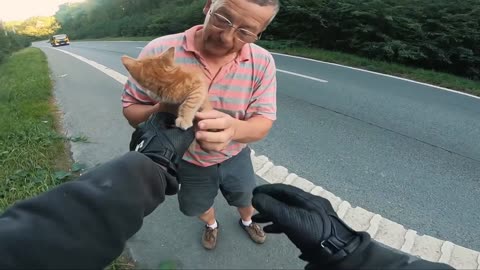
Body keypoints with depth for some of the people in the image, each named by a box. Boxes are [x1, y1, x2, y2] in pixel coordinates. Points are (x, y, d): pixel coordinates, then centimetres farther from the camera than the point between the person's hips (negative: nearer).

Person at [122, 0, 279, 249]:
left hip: (235, 157, 1)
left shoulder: (262, 62, -23)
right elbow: (131, 107, -17)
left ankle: (246, 221, 65)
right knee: (199, 206, 27)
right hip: (188, 161, 0)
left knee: (246, 199, 27)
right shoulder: (160, 52, -27)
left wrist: (234, 128, -46)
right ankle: (211, 225, 65)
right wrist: (159, 113, -42)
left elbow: (263, 124, -22)